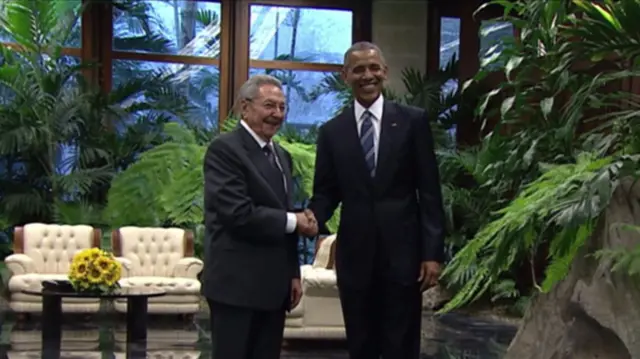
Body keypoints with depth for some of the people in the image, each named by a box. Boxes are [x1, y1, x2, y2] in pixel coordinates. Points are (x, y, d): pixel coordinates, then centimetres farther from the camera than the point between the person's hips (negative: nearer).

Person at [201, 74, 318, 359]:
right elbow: (238, 214, -21)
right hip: (236, 283, -8)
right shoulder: (225, 149, -10)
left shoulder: (281, 156, 17)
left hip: (273, 284, 8)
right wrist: (293, 222, -10)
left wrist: (293, 273, 13)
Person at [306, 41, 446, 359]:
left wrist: (433, 252, -6)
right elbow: (325, 192, 8)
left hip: (403, 251, -2)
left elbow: (429, 191, -1)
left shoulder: (413, 121, 1)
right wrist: (311, 218, -15)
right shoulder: (331, 131, 7)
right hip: (354, 254, 2)